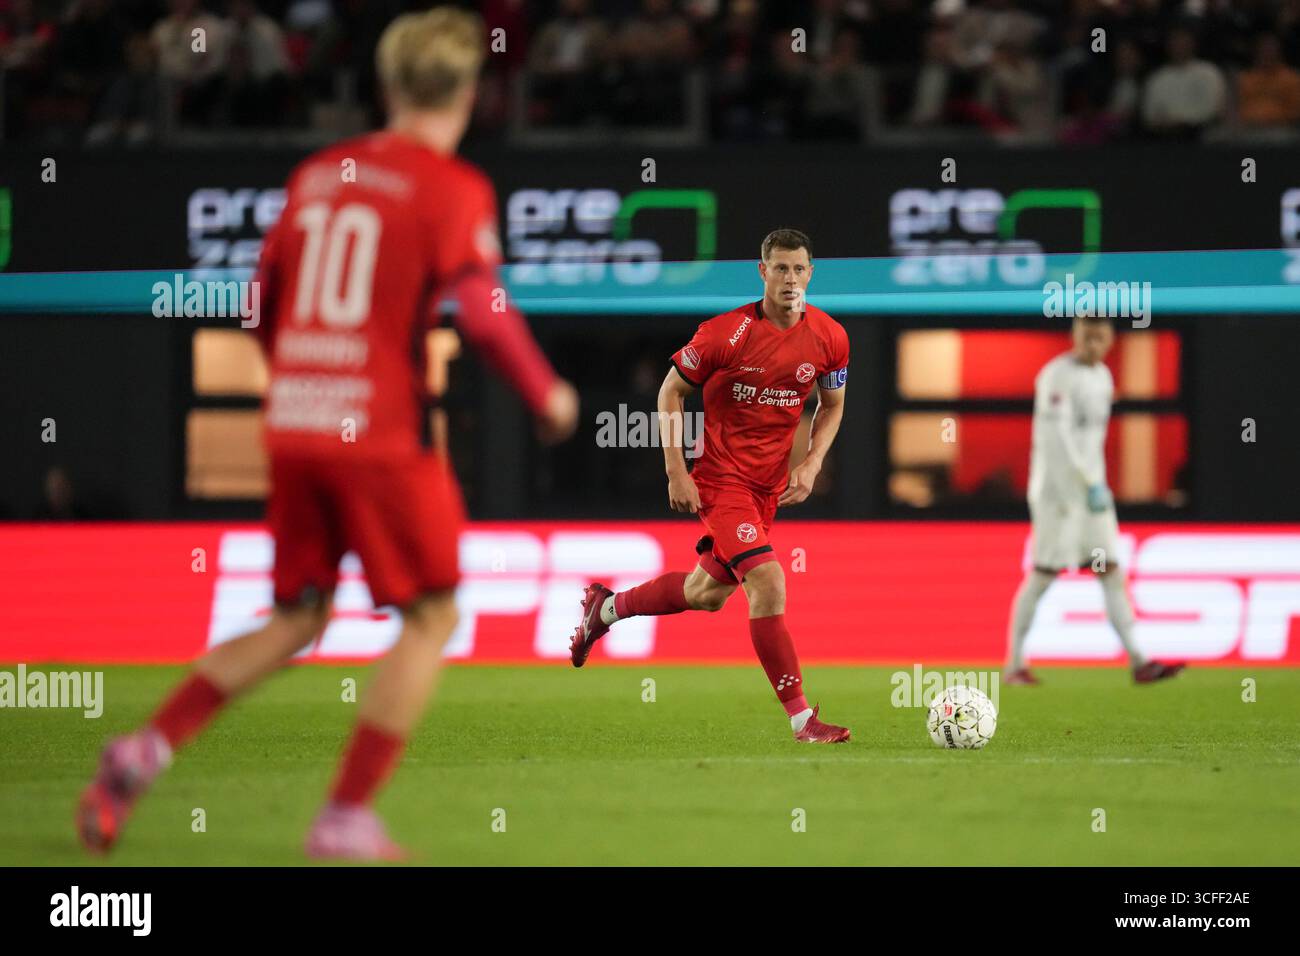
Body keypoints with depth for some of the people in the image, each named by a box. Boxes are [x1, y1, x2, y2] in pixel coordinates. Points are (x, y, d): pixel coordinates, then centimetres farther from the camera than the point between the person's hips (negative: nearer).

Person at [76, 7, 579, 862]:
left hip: (292, 427, 6)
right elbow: (482, 309, -15)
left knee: (295, 622, 17)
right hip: (382, 431, -6)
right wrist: (547, 393, 0)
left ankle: (146, 751, 2)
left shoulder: (317, 174, 13)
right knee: (431, 616, 7)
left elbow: (264, 305, 18)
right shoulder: (452, 188, -5)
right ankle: (348, 816, -1)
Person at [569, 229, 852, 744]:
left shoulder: (829, 338, -4)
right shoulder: (726, 333, -17)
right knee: (768, 584, -20)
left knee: (709, 593, 18)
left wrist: (812, 463, -3)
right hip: (722, 476, -6)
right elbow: (671, 390, -5)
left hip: (770, 484, 6)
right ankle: (801, 718, -17)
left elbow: (832, 405, 13)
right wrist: (677, 473, -10)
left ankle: (607, 607, 43)